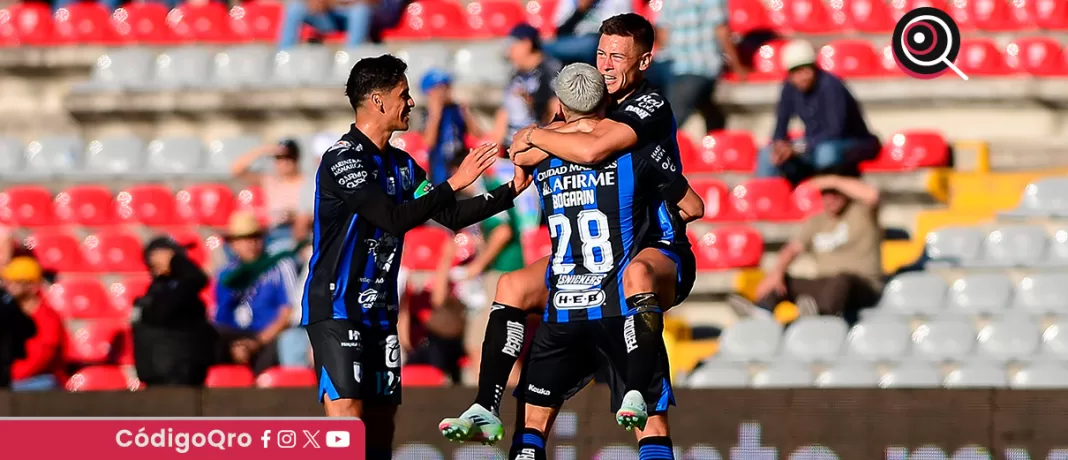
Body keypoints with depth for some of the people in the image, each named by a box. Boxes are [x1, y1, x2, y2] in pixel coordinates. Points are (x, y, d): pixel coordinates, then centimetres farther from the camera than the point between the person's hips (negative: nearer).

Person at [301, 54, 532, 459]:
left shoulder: (401, 164, 13)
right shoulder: (342, 159, -14)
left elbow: (451, 216, 16)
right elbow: (395, 219, -23)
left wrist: (511, 190, 9)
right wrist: (454, 182, -21)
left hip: (380, 313, 8)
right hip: (336, 308, -8)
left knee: (381, 421, 4)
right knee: (347, 416, -17)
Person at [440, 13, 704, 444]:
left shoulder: (651, 106, -12)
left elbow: (592, 150, -28)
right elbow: (521, 157, 9)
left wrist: (535, 136, -11)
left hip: (660, 253, -9)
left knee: (637, 273, -43)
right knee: (513, 286, 1)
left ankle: (638, 393, -41)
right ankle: (486, 411, -1)